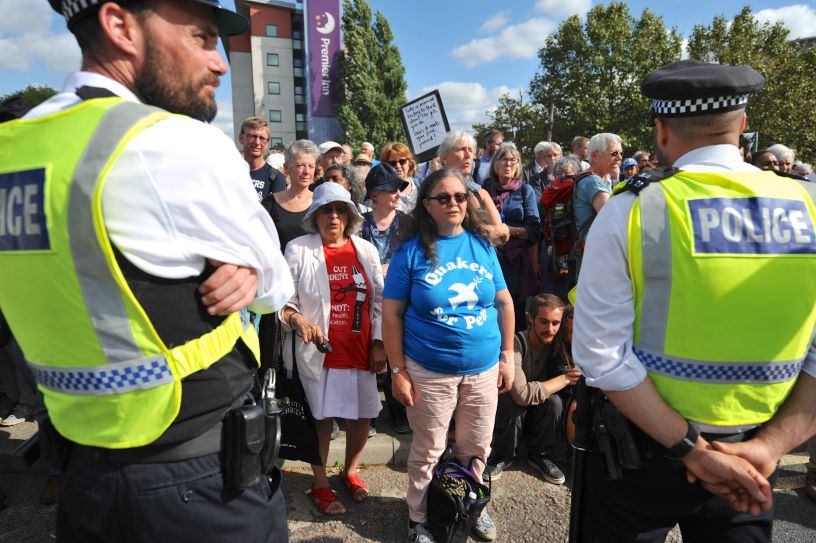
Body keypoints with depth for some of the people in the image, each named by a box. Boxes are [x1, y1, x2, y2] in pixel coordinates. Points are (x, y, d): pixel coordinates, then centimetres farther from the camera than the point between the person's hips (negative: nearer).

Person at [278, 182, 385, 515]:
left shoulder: (366, 250, 7)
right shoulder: (298, 249, -2)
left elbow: (379, 300, 8)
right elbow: (283, 298, -3)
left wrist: (378, 343, 1)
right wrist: (297, 319, -23)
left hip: (360, 351, 3)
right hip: (318, 351, -3)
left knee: (363, 415, 11)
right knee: (321, 418, 7)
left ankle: (350, 471, 40)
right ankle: (320, 484, 32)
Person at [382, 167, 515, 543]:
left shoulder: (482, 245, 2)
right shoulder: (412, 250, -8)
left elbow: (504, 302, 8)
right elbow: (391, 314, -7)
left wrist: (507, 356, 6)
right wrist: (398, 371, -9)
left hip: (484, 369, 3)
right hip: (429, 372, -3)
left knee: (476, 449, 18)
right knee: (427, 452, 12)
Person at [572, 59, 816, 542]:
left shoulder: (629, 212, -16)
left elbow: (601, 354, -19)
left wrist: (691, 448, -13)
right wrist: (769, 444, -8)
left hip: (643, 444, -3)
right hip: (751, 456, 3)